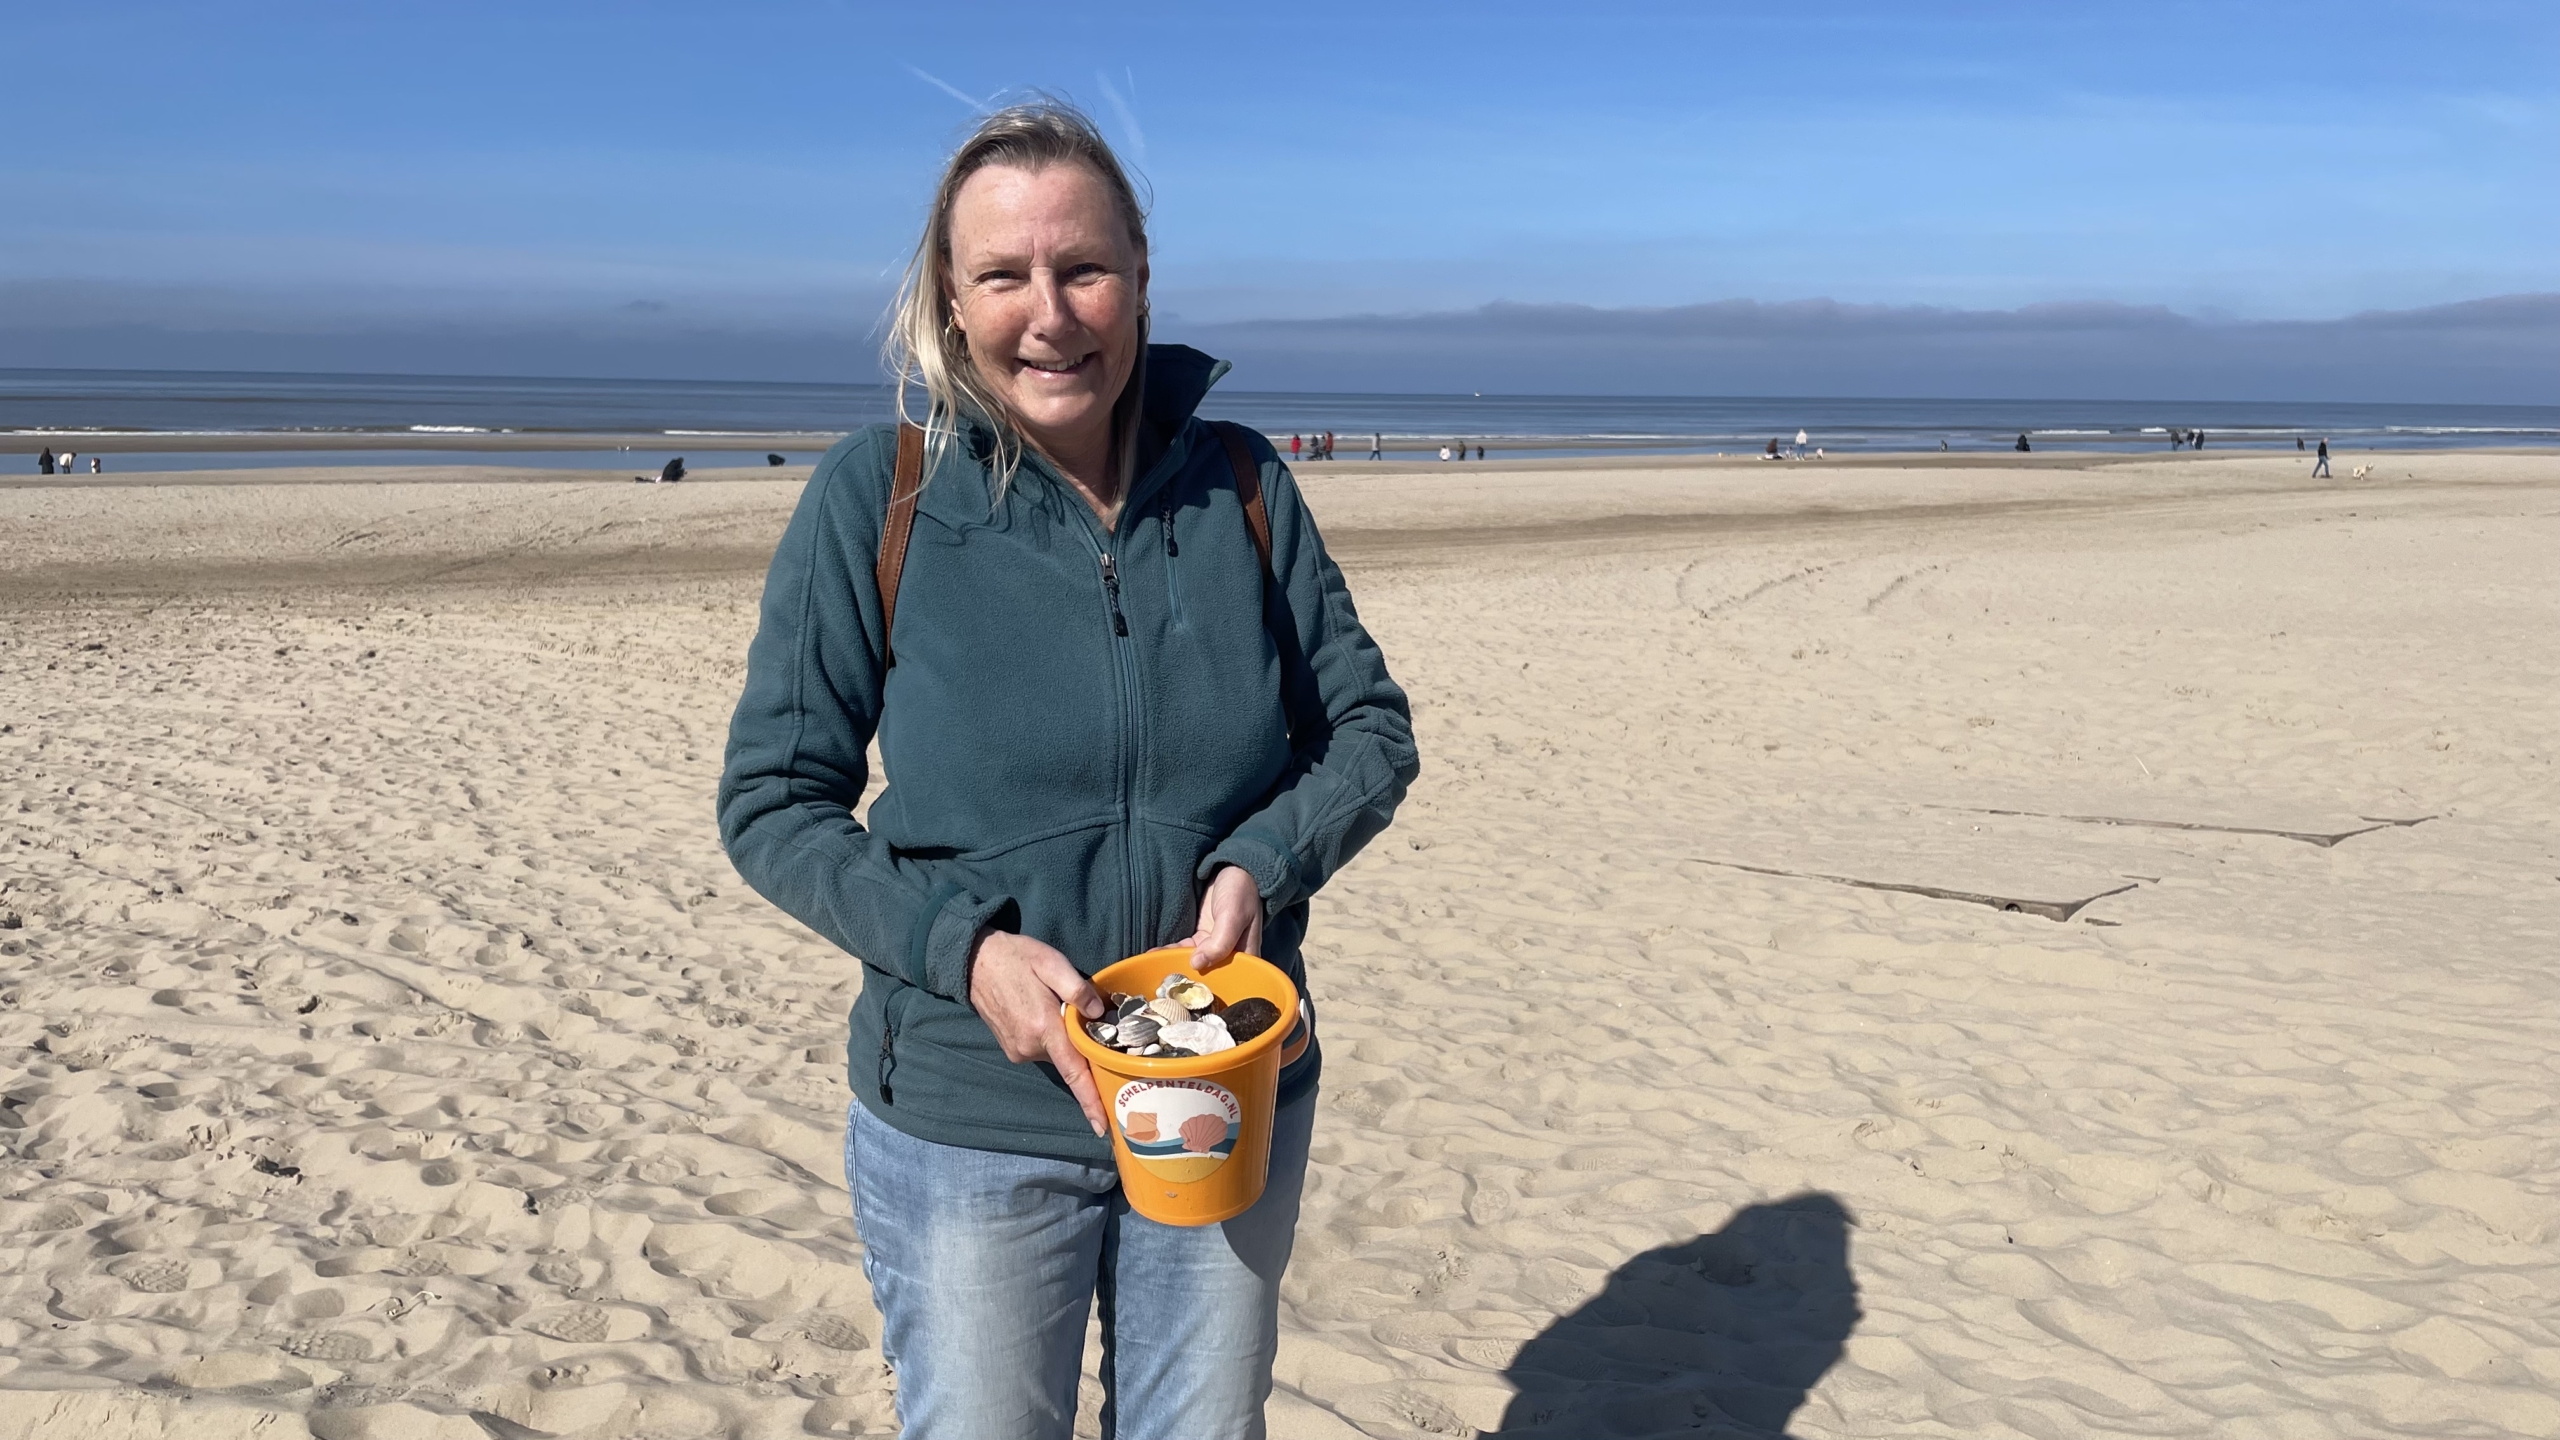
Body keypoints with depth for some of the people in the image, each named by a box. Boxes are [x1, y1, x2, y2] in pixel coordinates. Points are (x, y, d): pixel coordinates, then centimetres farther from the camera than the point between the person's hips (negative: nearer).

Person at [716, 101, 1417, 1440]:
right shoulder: (875, 495, -10)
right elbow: (771, 802, -7)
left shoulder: (1237, 483, -3)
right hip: (970, 1120, -2)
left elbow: (1370, 730, 3)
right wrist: (964, 949, -21)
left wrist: (1261, 866, -16)